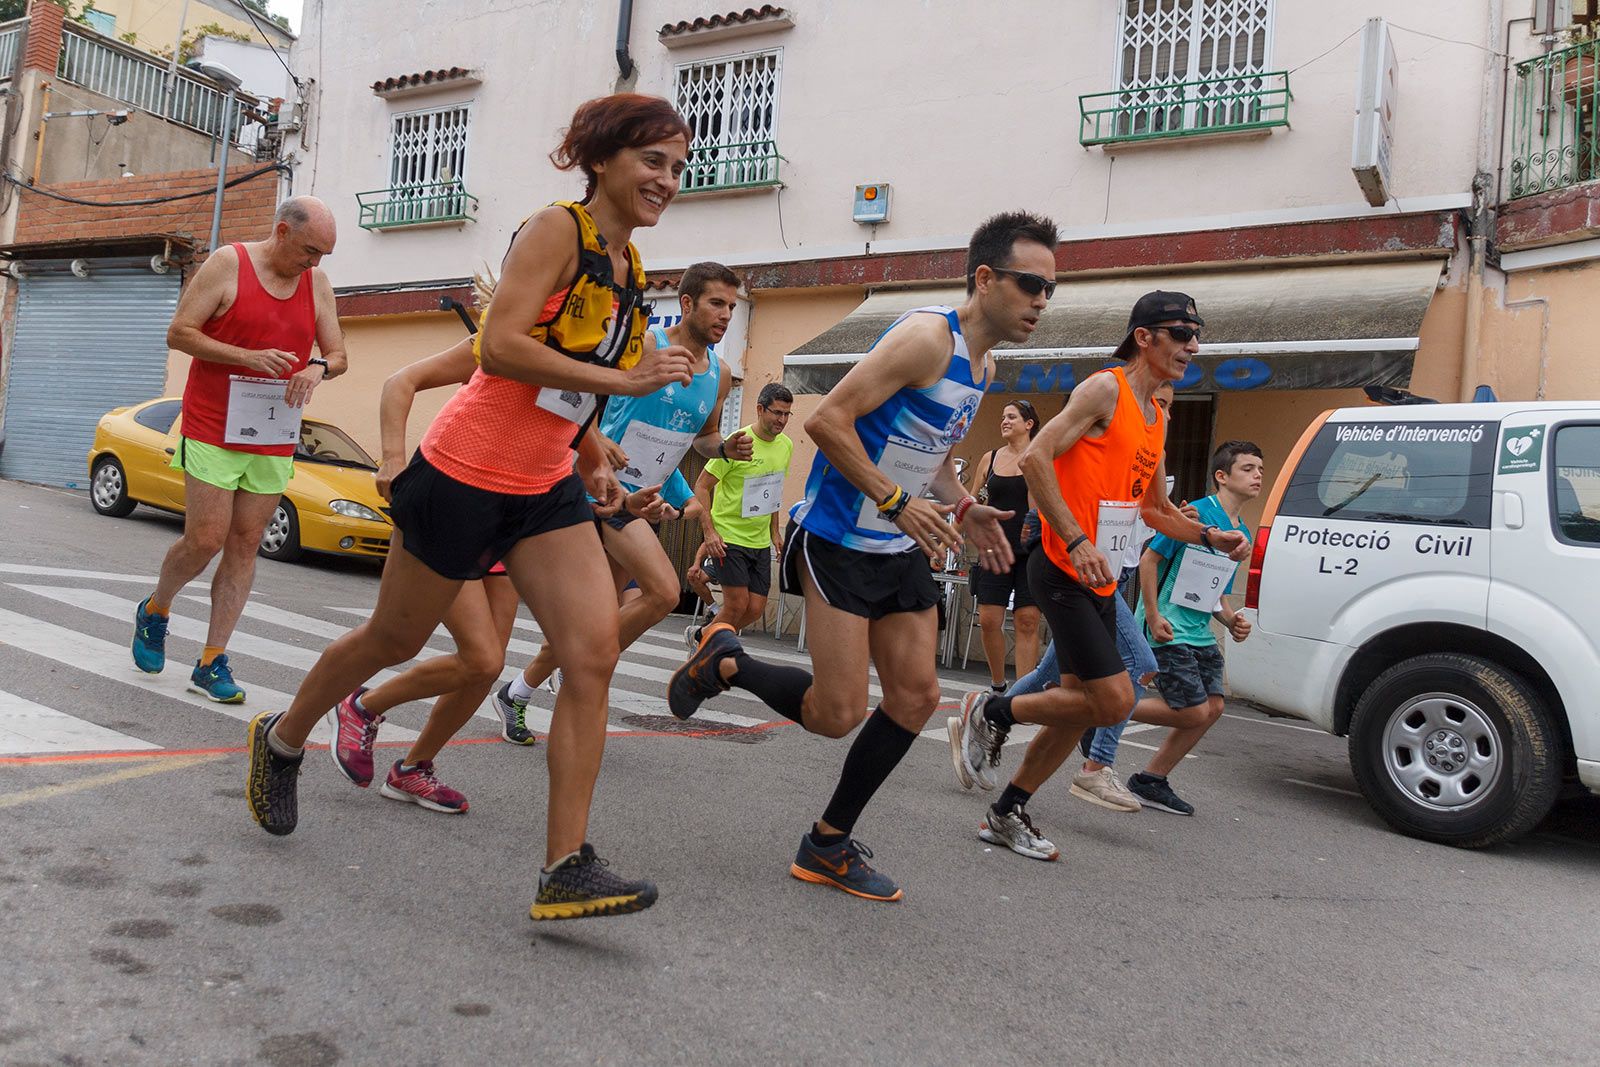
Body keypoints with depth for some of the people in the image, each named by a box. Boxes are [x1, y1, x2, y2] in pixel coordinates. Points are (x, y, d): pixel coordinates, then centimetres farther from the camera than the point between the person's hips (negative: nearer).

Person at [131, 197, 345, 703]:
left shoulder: (318, 284, 7)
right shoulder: (227, 263, -5)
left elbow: (338, 354, 10)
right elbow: (178, 333, -7)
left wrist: (319, 368, -13)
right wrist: (249, 357, -19)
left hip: (274, 439, 4)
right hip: (213, 430, -4)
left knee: (244, 547, 3)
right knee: (205, 541, -6)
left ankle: (212, 662, 10)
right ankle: (154, 610, 26)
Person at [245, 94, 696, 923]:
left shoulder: (627, 264, 12)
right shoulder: (557, 230, -11)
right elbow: (500, 346, -23)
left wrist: (592, 456, 10)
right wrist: (622, 379, -24)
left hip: (545, 488, 7)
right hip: (467, 473, -7)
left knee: (594, 653, -10)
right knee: (394, 639, 11)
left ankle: (566, 869, -6)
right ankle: (281, 740, 42)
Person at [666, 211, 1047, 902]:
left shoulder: (983, 367, 12)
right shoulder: (928, 336, -18)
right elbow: (828, 420, -23)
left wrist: (962, 507, 8)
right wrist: (896, 502, -24)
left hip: (901, 549, 9)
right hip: (839, 541, -9)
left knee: (917, 696, 4)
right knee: (838, 713, -9)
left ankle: (828, 844, 18)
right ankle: (723, 663, 18)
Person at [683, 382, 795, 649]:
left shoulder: (786, 445, 5)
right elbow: (702, 486, -12)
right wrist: (709, 531, -20)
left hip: (760, 541, 7)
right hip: (728, 537, -6)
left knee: (755, 610, 4)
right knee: (737, 606, -10)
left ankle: (699, 635, 26)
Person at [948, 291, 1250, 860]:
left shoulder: (1156, 418, 17)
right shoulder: (1105, 390, -10)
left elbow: (1155, 507, 28)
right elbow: (1035, 457, -21)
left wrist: (1209, 536, 12)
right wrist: (1077, 541, -25)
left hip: (1101, 579, 9)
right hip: (1064, 571, -9)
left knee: (1082, 704, 10)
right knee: (1113, 700, -13)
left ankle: (1007, 813, 22)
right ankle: (990, 712, 6)